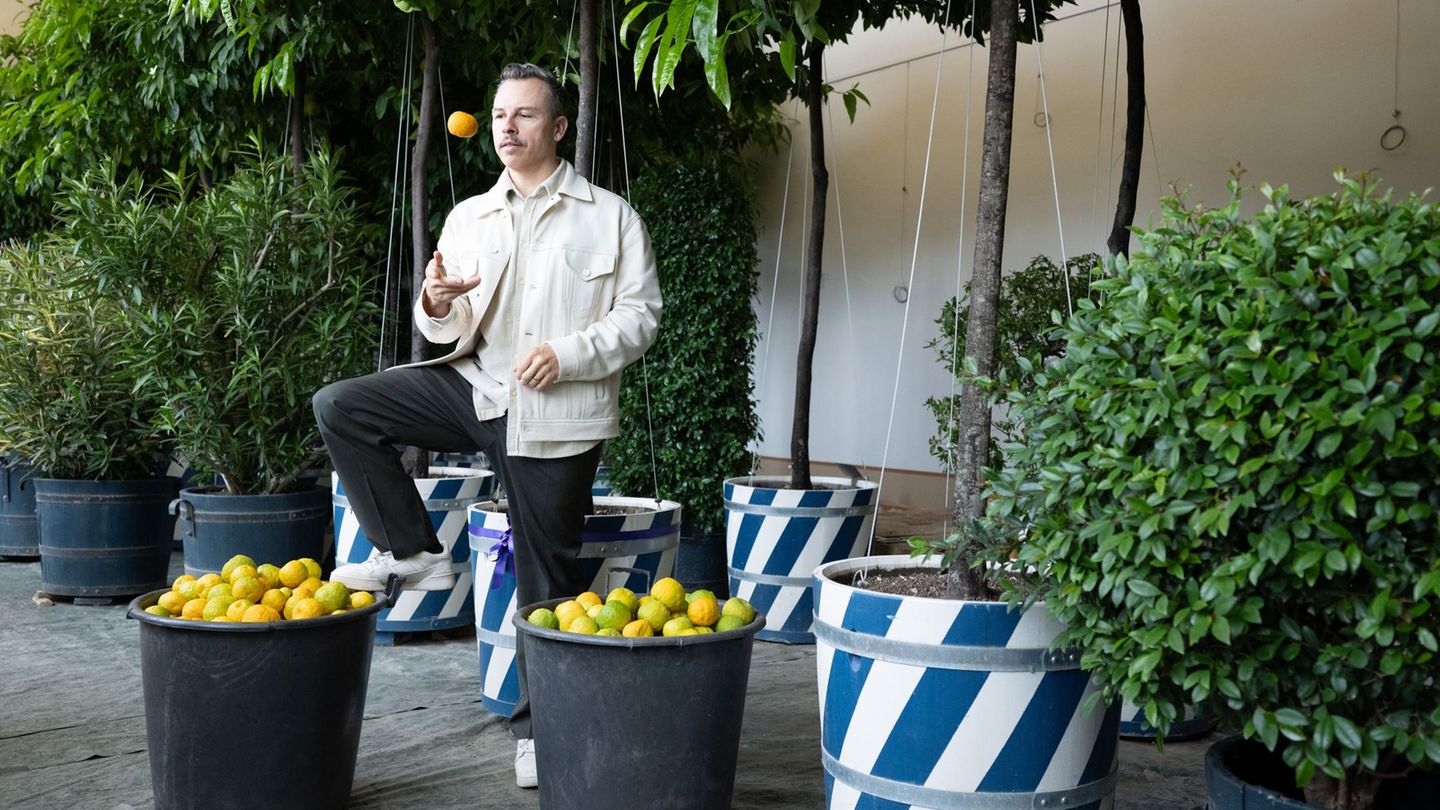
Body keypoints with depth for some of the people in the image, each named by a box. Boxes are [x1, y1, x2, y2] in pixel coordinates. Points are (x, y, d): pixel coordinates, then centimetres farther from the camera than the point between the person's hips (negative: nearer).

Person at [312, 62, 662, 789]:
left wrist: (568, 353, -18)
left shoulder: (609, 216, 2)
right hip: (476, 388, 4)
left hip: (556, 416, -4)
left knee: (546, 578, 2)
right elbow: (456, 333, 8)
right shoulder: (468, 217, 11)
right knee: (340, 407, -11)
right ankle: (413, 553, 0)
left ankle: (540, 726, 17)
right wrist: (441, 305, -16)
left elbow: (639, 316, -3)